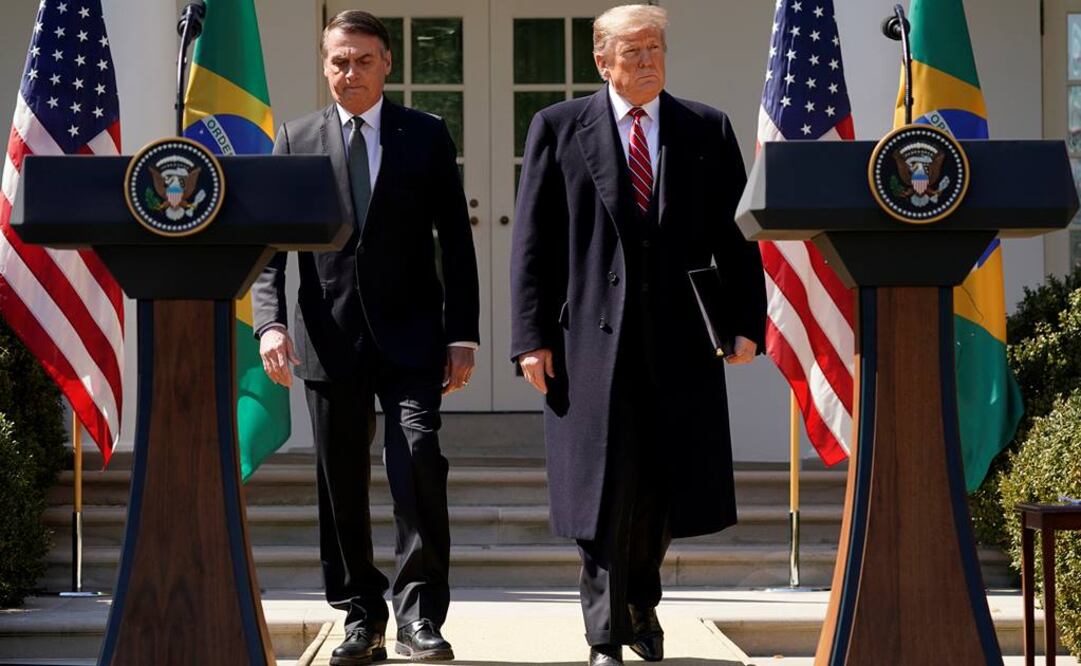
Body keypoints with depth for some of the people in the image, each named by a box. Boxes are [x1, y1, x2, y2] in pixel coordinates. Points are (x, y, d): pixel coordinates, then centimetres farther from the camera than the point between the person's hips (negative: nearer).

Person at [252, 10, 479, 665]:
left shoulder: (427, 136, 6)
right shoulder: (295, 140, 8)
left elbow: (456, 241, 6)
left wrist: (463, 333, -2)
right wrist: (271, 322, -12)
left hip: (411, 337, -1)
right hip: (330, 336, 2)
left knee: (419, 462, -15)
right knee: (341, 487, 4)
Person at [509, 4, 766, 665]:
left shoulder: (709, 131, 10)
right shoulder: (560, 128, 5)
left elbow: (737, 236, 8)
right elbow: (533, 241, 2)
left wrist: (747, 323, -2)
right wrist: (532, 336, -5)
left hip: (680, 339, 2)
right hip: (593, 338, -2)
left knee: (666, 486, 7)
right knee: (605, 491, -2)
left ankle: (641, 603, 33)